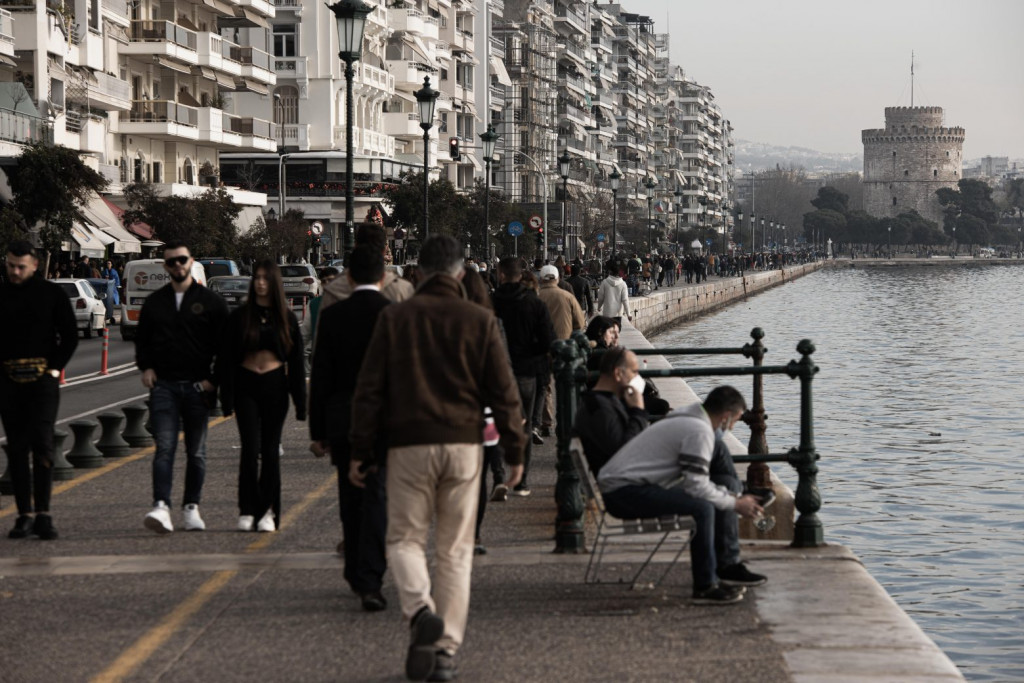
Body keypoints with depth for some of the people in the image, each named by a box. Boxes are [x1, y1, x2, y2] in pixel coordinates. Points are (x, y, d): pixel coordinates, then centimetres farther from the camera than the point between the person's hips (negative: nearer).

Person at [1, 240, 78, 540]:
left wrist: (55, 368, -4)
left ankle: (43, 515, -12)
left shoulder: (52, 294, 4)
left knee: (42, 443, -12)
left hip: (42, 378, -3)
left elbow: (70, 335, 6)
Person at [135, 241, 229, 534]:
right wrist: (145, 367, 7)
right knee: (164, 447, -12)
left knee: (196, 452, 7)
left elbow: (225, 344, 4)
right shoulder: (154, 302, 11)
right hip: (163, 385, 1)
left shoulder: (211, 301, 3)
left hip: (197, 386, -1)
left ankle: (192, 508, 17)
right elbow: (141, 338, 23)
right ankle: (161, 507, -21)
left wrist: (214, 379, -3)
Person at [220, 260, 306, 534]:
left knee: (270, 449, 3)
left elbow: (296, 360, 6)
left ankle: (268, 512, 10)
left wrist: (300, 401, 1)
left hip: (275, 385, 1)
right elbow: (227, 359, 1)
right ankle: (247, 510, -1)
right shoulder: (239, 316, 2)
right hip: (246, 385, -1)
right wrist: (227, 398, -6)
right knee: (250, 448, -8)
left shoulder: (286, 318, 5)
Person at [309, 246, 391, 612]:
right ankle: (370, 581, -14)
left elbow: (320, 377, 0)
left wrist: (318, 430, 7)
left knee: (351, 500, 15)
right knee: (377, 499, -3)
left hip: (342, 421, 2)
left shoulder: (332, 316, -2)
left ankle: (357, 574, 27)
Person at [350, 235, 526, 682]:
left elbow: (369, 389, 1)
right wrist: (514, 452, 10)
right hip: (463, 445, 1)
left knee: (404, 537, 10)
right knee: (455, 549, 7)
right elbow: (503, 392, 2)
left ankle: (420, 609, -18)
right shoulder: (480, 321, 2)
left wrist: (360, 451, 6)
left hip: (409, 444, -1)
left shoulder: (394, 318, 1)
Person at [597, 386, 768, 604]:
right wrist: (735, 504, -9)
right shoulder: (700, 431, -16)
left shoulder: (686, 421, 17)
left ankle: (728, 566, 14)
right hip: (624, 491, -11)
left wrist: (731, 497, 12)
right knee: (701, 507, -29)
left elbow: (694, 479, 22)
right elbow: (696, 486, -22)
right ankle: (705, 587, -21)